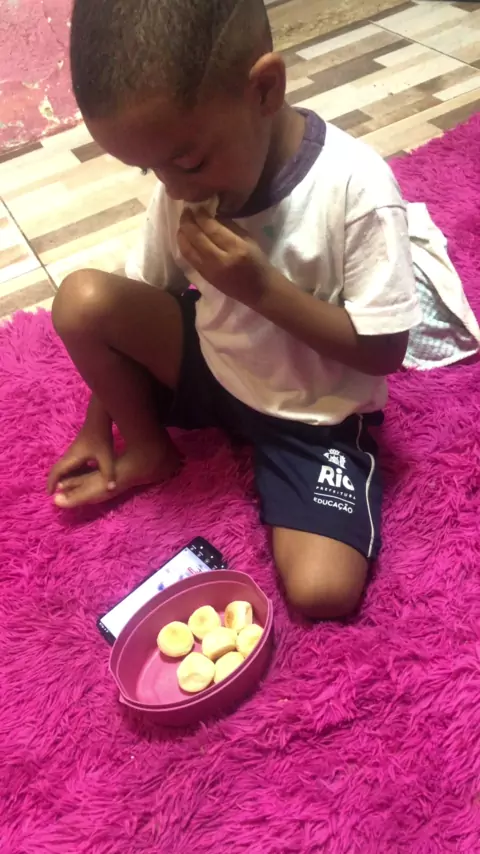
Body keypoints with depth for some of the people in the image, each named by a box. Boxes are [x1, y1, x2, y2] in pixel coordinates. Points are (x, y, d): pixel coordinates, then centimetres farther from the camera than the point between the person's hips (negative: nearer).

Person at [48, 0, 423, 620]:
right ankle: (148, 449, 7)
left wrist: (262, 287, -31)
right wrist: (97, 425, 1)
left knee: (323, 591, -21)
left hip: (316, 415, -4)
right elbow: (136, 296, -1)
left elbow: (383, 352, -21)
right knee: (81, 298, -18)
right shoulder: (188, 181, -11)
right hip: (211, 366, 4)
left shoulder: (355, 189, -26)